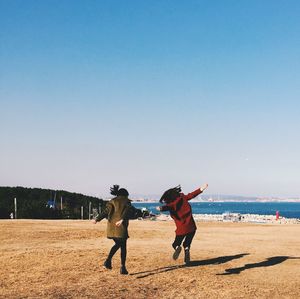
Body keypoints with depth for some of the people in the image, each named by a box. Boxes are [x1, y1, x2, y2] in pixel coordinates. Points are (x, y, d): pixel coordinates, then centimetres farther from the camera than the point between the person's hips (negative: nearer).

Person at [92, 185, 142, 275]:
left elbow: (105, 211, 1)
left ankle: (108, 261, 7)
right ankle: (123, 267, 1)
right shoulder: (127, 202, 6)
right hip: (121, 226, -4)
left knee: (117, 244, 22)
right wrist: (123, 219, -25)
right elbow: (127, 211, -12)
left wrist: (97, 219, 2)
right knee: (123, 246, 6)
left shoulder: (112, 201, 12)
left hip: (111, 226, 4)